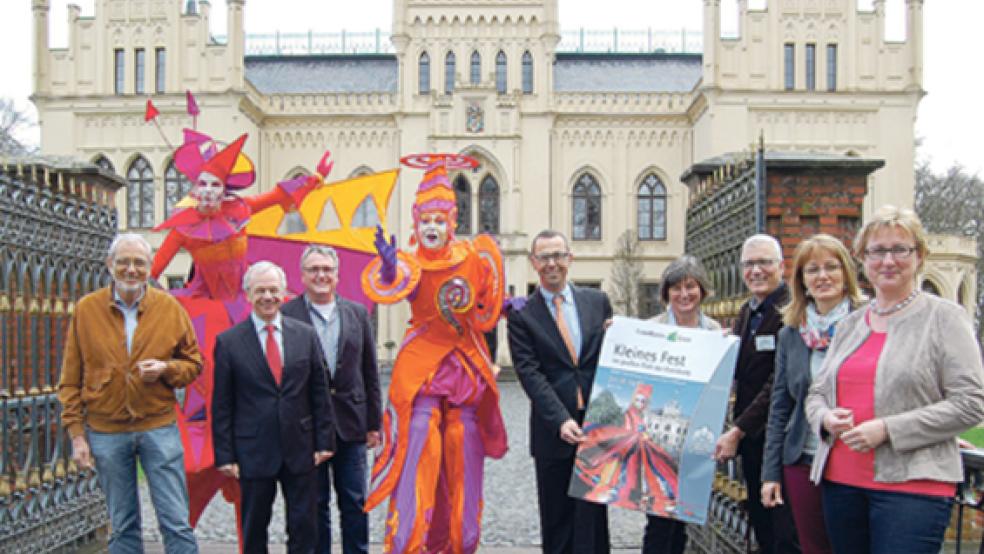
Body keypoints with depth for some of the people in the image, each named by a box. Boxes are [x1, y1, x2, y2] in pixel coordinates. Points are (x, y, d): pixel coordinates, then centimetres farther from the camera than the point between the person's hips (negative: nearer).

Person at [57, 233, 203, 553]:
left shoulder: (169, 307, 1)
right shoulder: (86, 309, 1)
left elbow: (194, 363, 8)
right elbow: (70, 380, 4)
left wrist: (166, 368, -13)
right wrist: (76, 433, -1)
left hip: (159, 427, 0)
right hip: (106, 432, 1)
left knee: (176, 523, 1)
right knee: (122, 526, 11)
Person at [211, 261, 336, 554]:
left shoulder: (306, 335, 4)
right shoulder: (229, 342, -2)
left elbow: (320, 393, 6)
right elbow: (221, 406, -1)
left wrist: (324, 441, 2)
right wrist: (224, 455, -5)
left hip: (300, 449, 2)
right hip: (254, 452, -2)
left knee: (305, 529, 8)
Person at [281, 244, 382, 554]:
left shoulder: (357, 313, 7)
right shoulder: (287, 315, -4)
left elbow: (370, 373, 8)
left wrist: (373, 423, 5)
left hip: (350, 423, 3)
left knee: (354, 503, 9)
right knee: (314, 503, 8)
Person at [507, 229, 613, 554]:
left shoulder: (597, 301, 9)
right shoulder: (522, 314, 0)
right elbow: (529, 373, -8)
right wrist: (561, 420, -19)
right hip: (552, 431, -1)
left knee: (593, 514, 2)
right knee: (556, 520, 9)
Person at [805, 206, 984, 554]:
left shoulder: (944, 317, -1)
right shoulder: (850, 324, 15)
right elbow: (817, 392, 20)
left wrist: (887, 429, -15)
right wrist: (825, 418, -4)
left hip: (913, 486, -5)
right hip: (841, 480, 5)